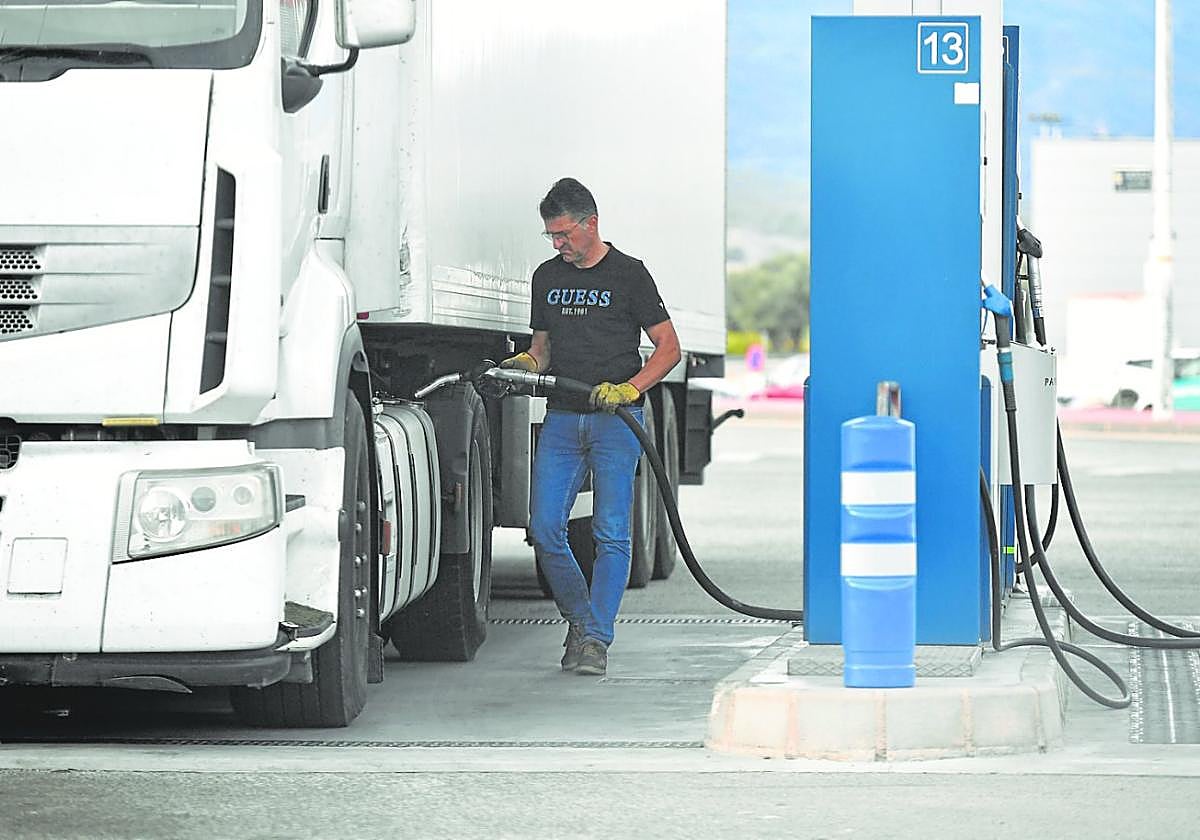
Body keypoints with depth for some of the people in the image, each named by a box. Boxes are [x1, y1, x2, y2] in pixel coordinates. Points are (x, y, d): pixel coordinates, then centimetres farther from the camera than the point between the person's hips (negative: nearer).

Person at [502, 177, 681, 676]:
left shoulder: (628, 275, 0)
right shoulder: (548, 278, 14)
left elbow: (669, 348, 0)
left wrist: (628, 389, -15)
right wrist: (525, 364, -2)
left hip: (616, 419, -5)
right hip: (562, 418, 5)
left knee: (611, 533, -7)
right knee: (545, 527, -4)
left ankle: (597, 639, -6)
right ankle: (578, 619, 15)